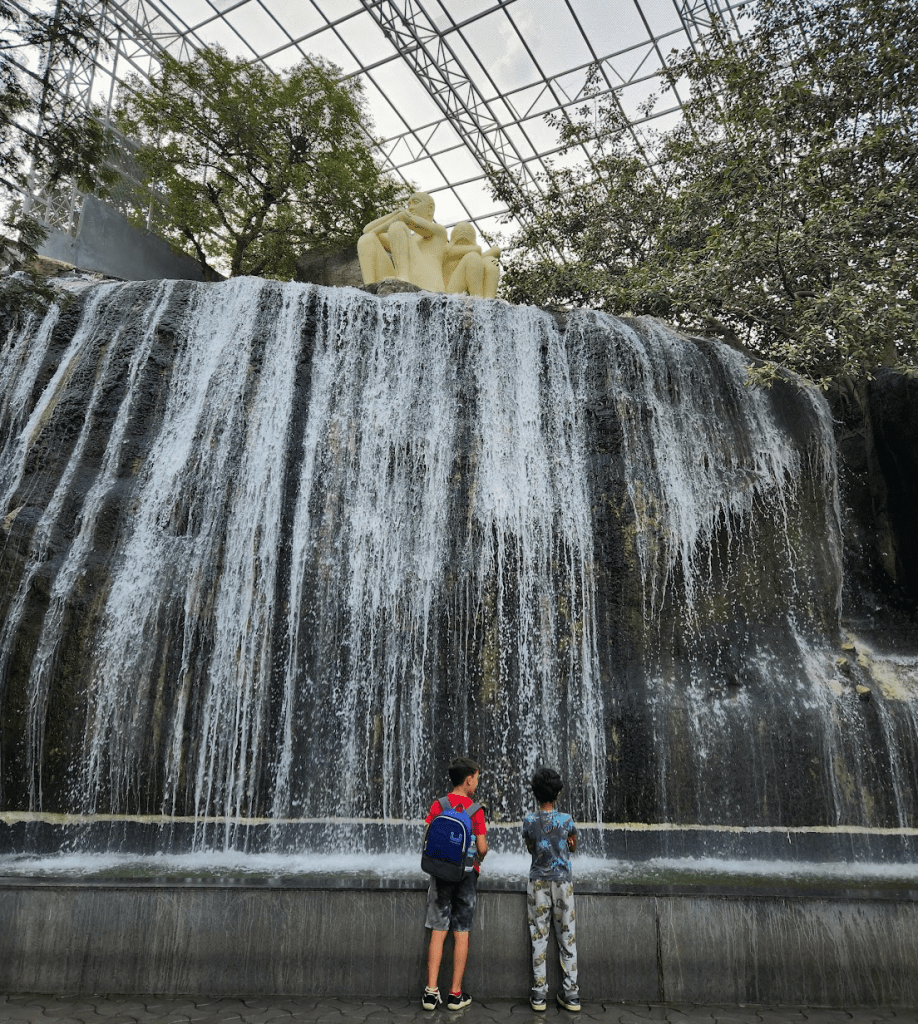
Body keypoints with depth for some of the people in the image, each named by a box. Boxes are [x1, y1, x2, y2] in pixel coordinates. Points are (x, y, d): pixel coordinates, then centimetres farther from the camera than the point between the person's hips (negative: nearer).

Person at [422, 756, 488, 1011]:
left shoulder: (438, 804, -3)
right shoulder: (476, 809, -9)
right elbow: (482, 848, -10)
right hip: (467, 875, -2)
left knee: (438, 932, 7)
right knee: (461, 934, 6)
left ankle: (431, 991, 7)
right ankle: (456, 994, 13)